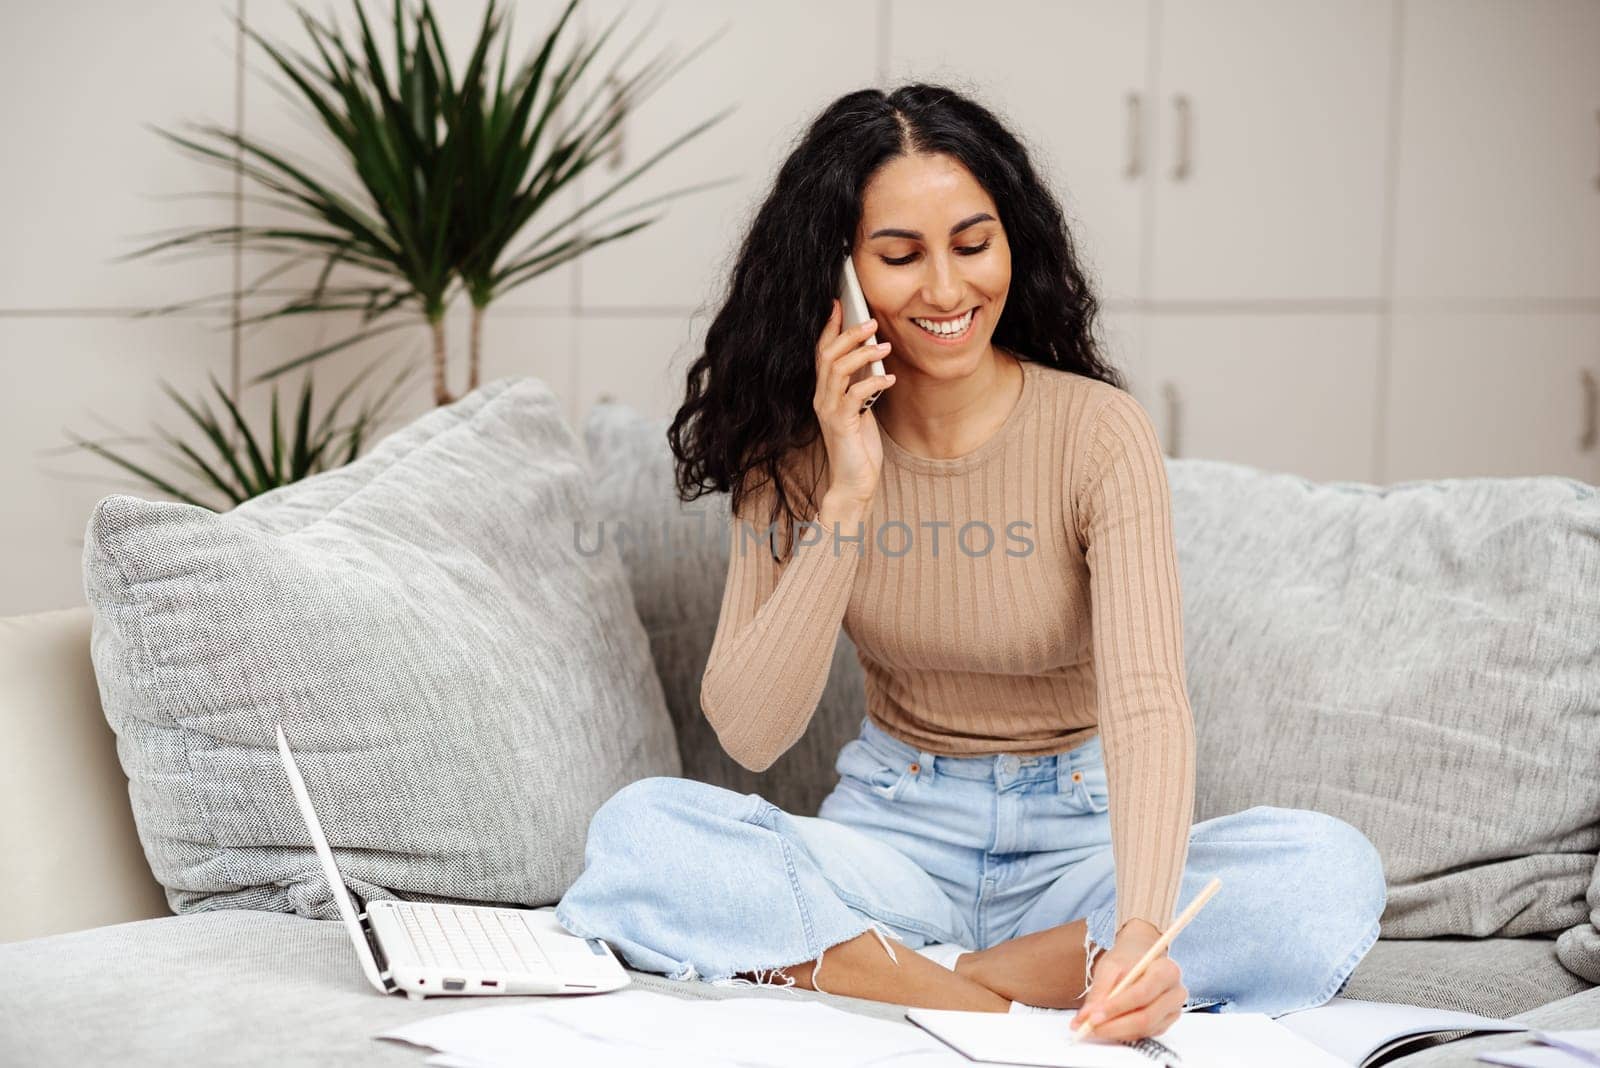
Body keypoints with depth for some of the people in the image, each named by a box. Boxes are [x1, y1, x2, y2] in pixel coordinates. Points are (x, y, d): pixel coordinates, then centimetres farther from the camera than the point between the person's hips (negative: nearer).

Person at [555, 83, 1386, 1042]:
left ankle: (889, 973, -29)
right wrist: (847, 500, -22)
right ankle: (1003, 1005, -30)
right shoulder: (796, 446, -3)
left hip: (1080, 831, -1)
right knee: (641, 829, -25)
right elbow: (749, 734, -12)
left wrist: (1141, 930, -44)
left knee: (1333, 874, -30)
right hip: (896, 832, 2)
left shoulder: (1099, 433, -13)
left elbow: (1148, 702, -26)